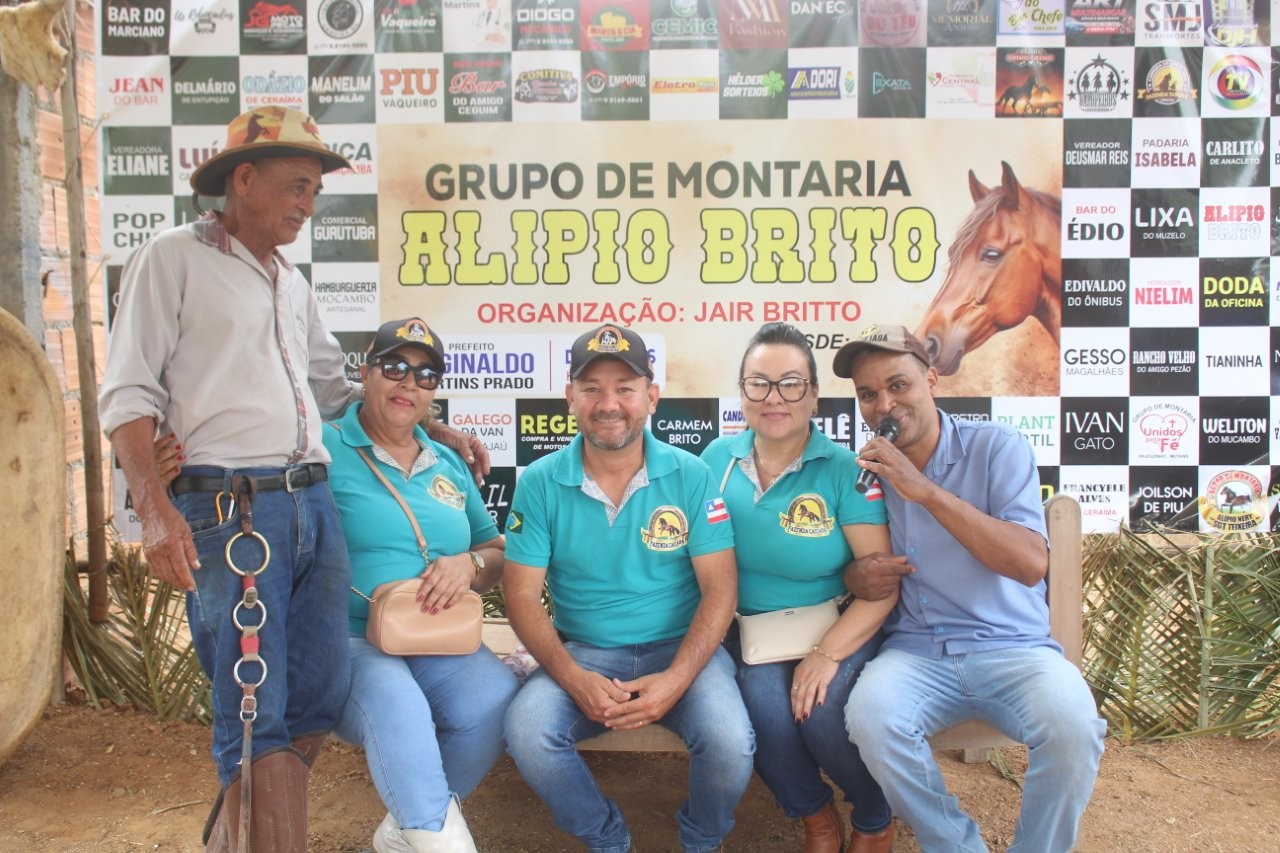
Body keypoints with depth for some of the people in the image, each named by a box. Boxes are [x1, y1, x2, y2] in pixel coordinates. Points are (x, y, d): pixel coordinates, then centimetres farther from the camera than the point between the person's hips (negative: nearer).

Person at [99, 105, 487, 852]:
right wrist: (156, 510, -17)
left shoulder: (292, 282, 21)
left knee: (318, 701, 8)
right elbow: (130, 394, -5)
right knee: (258, 714, -5)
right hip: (231, 508, -6)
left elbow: (338, 389, 29)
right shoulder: (173, 259, 2)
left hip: (315, 504, 7)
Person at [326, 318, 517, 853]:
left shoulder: (448, 465, 17)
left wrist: (470, 563, -4)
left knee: (494, 697, -26)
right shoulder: (323, 448, 0)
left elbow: (499, 554, 18)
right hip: (346, 640, -4)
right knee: (393, 699, -37)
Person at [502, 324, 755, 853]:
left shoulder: (690, 476, -4)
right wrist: (573, 679, -18)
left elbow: (720, 589, -6)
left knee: (730, 741, -26)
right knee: (526, 731, -26)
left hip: (680, 648, 0)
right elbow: (522, 595, -4)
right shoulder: (540, 483, -3)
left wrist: (675, 679, -20)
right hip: (582, 653, 1)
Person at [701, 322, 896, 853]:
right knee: (765, 703, -27)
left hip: (838, 627, -2)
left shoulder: (844, 470, -9)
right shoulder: (717, 459, 2)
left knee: (822, 711, -28)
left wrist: (827, 654, -23)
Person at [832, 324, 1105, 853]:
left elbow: (1031, 563, -15)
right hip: (915, 651, 2)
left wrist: (927, 491, -21)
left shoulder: (997, 447, -2)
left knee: (1072, 723, -31)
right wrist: (857, 577, -7)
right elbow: (852, 566, 18)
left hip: (1011, 646, -1)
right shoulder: (865, 470, 7)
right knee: (869, 715, -30)